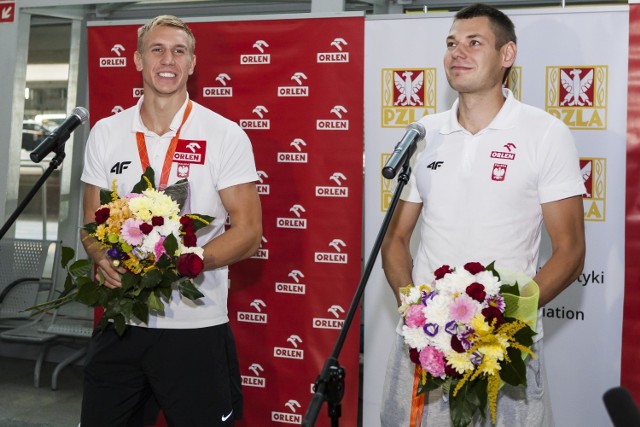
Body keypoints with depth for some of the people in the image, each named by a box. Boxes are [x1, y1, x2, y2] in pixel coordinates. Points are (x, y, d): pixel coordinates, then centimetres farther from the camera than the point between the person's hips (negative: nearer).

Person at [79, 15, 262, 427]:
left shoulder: (226, 136, -4)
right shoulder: (106, 133, 7)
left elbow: (248, 233, -7)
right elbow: (92, 222, 12)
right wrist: (105, 261, -11)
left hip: (196, 327, -3)